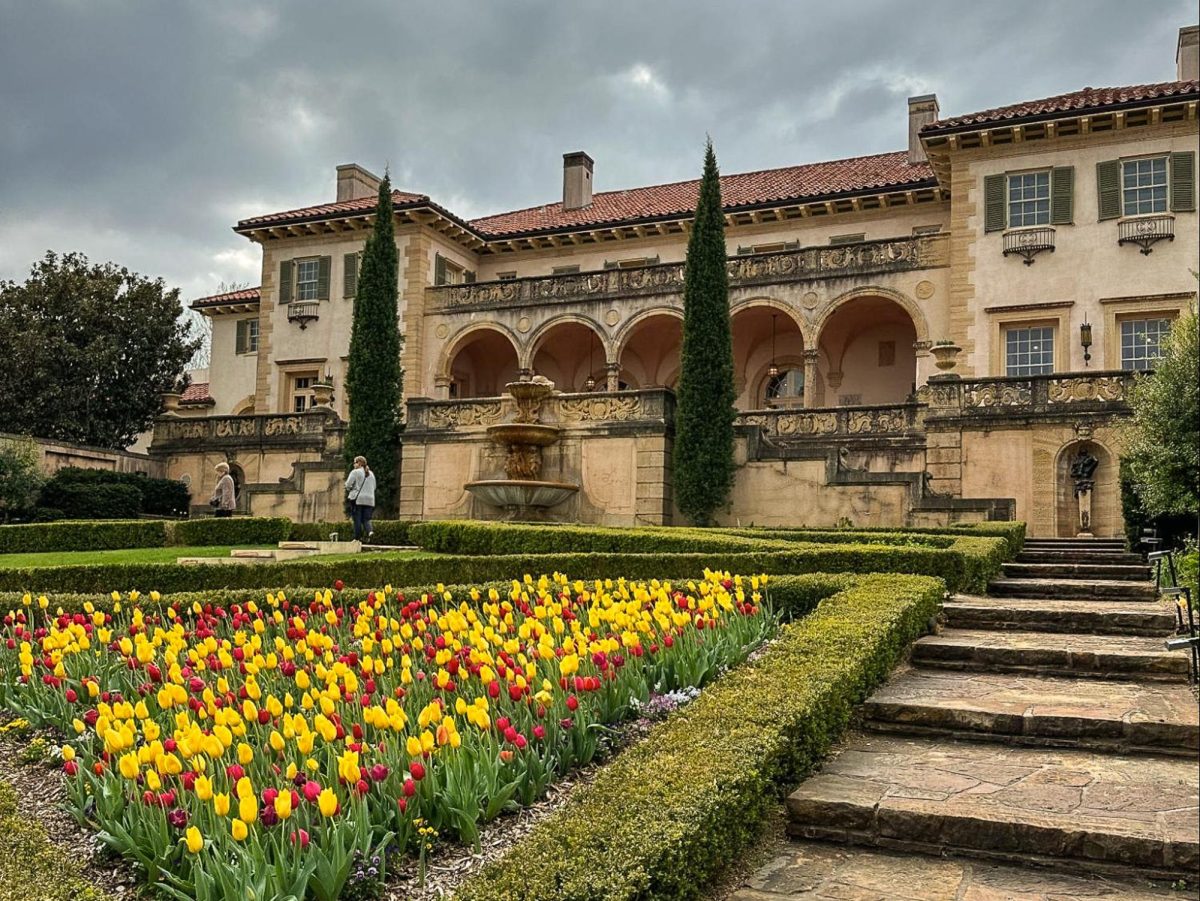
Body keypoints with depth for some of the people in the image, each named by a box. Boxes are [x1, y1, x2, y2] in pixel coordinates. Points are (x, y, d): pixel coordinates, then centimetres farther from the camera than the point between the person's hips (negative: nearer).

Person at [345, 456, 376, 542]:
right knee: (366, 519, 6)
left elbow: (348, 485, -6)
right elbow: (374, 487, 22)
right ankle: (370, 531, -21)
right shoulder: (371, 474, 17)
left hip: (357, 499, -5)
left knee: (357, 519, 0)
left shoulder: (355, 472, -3)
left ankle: (357, 537, -1)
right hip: (369, 500, 5)